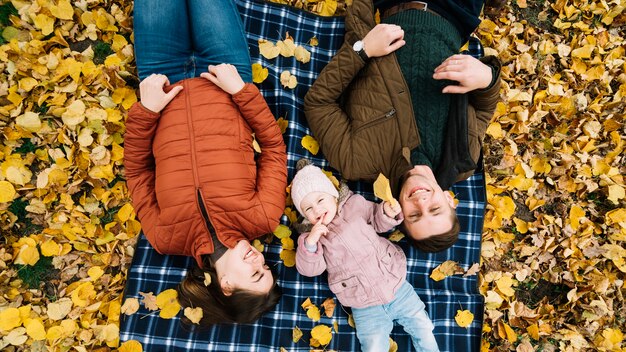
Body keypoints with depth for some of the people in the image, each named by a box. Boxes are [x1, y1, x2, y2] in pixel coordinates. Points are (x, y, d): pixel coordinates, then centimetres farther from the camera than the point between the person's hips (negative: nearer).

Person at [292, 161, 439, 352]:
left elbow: (378, 221, 14)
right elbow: (309, 269, -10)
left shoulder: (355, 204, 3)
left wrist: (387, 212, -9)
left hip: (397, 286, 1)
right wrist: (310, 244, -28)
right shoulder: (311, 236, 1)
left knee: (423, 328, 7)